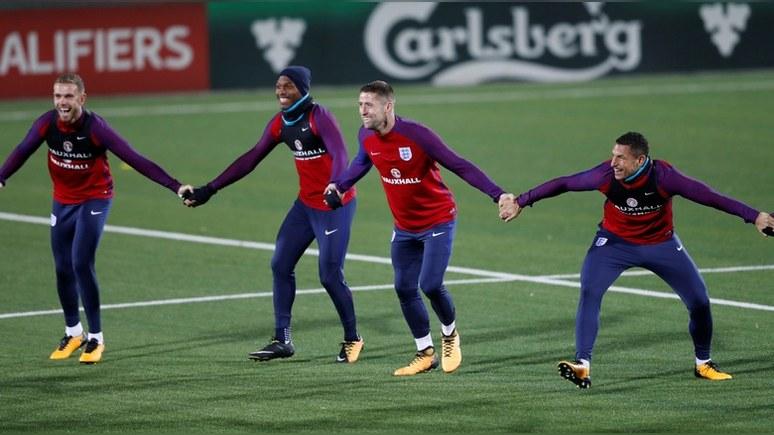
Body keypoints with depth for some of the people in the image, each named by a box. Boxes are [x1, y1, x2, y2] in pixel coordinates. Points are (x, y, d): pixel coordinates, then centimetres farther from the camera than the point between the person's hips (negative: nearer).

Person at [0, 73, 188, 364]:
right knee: (62, 269, 8)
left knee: (81, 264, -16)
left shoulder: (95, 127, -26)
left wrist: (175, 187, -34)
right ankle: (73, 332, 30)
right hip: (63, 201, 4)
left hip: (94, 199, -4)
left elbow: (134, 159, -28)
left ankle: (95, 338, -3)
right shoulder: (47, 123, -14)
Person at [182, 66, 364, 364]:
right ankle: (282, 340, 14)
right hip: (306, 204, 8)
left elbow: (340, 155, -31)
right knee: (281, 265, 7)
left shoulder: (319, 117, -18)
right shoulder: (281, 124, 4)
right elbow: (251, 159, 9)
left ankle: (352, 339, 12)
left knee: (330, 275, -8)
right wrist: (210, 189, 7)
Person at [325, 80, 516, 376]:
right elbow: (362, 163, 17)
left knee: (430, 285, -15)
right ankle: (425, 354, 19)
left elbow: (459, 166, -24)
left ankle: (450, 335, 15)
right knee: (404, 289, 3)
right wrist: (340, 185, 1)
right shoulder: (366, 136, -8)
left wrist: (497, 194, -31)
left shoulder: (416, 135, -27)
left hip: (438, 221, -6)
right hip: (404, 227, 6)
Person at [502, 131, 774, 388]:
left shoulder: (663, 177, -29)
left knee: (699, 301, 0)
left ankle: (703, 363, 25)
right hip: (614, 241, 0)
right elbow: (562, 185, -14)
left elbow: (709, 197, -27)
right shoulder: (606, 175, -26)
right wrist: (521, 202, -9)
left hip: (661, 245, 0)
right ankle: (582, 366, -23)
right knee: (589, 292, -23)